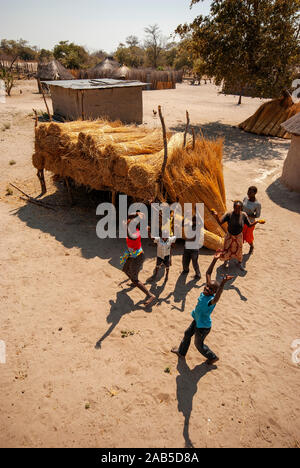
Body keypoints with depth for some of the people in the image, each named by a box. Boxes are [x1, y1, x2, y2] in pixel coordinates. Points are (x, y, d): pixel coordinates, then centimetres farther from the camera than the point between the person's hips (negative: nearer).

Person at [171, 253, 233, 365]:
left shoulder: (211, 300, -35)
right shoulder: (205, 292, -16)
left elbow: (217, 298, -62)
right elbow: (208, 273, -14)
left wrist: (223, 284, -76)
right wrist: (215, 259, -21)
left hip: (203, 327, -8)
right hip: (196, 321, 8)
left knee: (199, 344, 16)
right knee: (187, 334, 27)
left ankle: (213, 357, 42)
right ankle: (181, 352, 53)